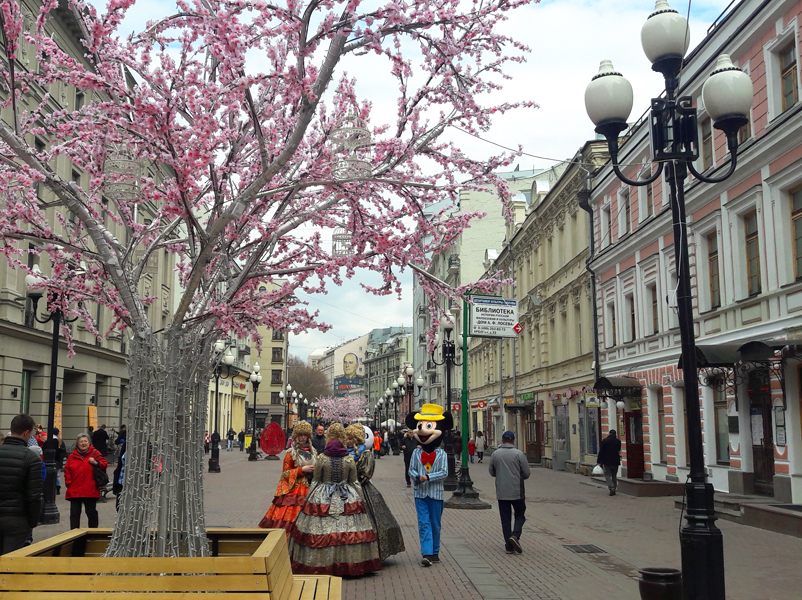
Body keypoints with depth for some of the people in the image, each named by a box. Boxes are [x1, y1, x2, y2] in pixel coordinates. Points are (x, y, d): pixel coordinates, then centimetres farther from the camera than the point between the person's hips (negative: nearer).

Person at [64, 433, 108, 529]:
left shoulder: (94, 453, 4)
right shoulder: (72, 456, 10)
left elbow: (104, 464, 1)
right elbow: (67, 470, 16)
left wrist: (96, 463, -17)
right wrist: (68, 482, 4)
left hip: (90, 491, -2)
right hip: (74, 491, 2)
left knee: (91, 513, 7)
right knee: (74, 514, 4)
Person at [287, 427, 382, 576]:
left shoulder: (321, 459, -6)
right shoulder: (349, 459, -2)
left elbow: (315, 480, 1)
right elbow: (354, 482, 4)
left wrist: (308, 500, 14)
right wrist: (361, 500, 16)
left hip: (323, 499, -1)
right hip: (347, 500, 1)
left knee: (319, 533, 3)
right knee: (349, 529, 5)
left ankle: (321, 564, 5)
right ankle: (350, 564, 7)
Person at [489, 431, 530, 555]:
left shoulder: (495, 454, 0)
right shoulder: (519, 454, -9)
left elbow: (492, 472, 9)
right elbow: (526, 473, -6)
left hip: (501, 493, 2)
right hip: (517, 492, -2)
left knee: (505, 519, 9)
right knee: (520, 515, 13)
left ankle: (509, 546, 8)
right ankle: (515, 535, -11)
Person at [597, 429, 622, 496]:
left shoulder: (604, 440, -8)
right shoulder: (618, 441, 0)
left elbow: (601, 451, -8)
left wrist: (599, 461, -4)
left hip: (607, 461, -3)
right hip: (615, 461, 3)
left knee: (607, 475, 2)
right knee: (614, 476, 15)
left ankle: (611, 488, -16)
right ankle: (614, 489, 15)